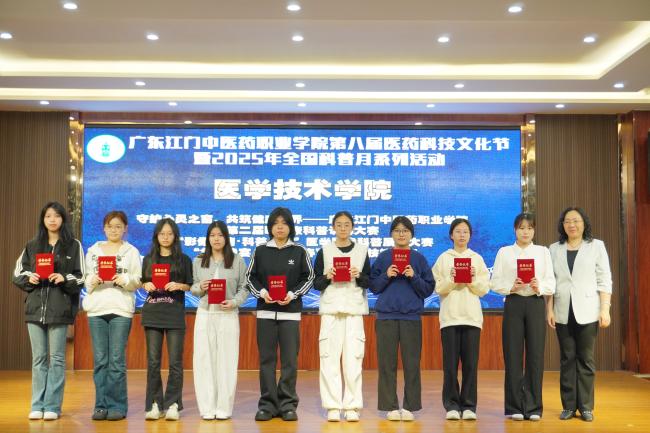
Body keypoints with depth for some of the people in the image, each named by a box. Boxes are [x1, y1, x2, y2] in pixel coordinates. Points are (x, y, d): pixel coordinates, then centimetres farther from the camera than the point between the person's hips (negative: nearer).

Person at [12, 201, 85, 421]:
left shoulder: (74, 246, 3)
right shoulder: (32, 246, 11)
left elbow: (81, 278, 1)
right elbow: (17, 274, 12)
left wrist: (65, 279, -17)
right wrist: (29, 278, -8)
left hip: (60, 309, -3)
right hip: (35, 308, 3)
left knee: (56, 359, 1)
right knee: (38, 358, 7)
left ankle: (52, 406, 6)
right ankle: (37, 405, 13)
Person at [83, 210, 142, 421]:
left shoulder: (132, 252, 9)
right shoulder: (93, 251, 15)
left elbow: (138, 281, 3)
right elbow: (85, 279, 11)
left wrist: (125, 279, -16)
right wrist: (93, 280, -10)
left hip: (121, 309, -2)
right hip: (96, 308, 2)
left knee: (117, 360, -4)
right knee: (100, 360, 2)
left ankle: (117, 406, 2)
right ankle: (101, 405, 8)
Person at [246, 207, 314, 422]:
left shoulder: (299, 251, 3)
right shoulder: (260, 251, 6)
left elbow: (308, 278, 4)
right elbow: (250, 277, 8)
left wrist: (292, 294, -10)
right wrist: (262, 292, -10)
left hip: (290, 312, -1)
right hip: (265, 311, 1)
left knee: (290, 359, 0)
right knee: (266, 359, 4)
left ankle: (288, 404, 9)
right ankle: (267, 404, 11)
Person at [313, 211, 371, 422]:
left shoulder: (362, 250, 11)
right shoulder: (324, 251, 8)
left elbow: (369, 282, 10)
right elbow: (316, 283, 7)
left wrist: (359, 276, -10)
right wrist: (327, 277, -12)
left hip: (354, 308, 0)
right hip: (330, 307, 0)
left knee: (353, 357, -4)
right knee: (330, 357, -5)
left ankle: (352, 406, 3)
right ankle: (333, 406, 2)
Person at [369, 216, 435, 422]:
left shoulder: (419, 259, 7)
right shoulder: (383, 257, 7)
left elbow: (428, 289, 4)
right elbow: (373, 287, 6)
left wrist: (414, 277, -11)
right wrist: (386, 276, -10)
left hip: (411, 316, 0)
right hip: (386, 315, 0)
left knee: (411, 363, 1)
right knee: (387, 363, 1)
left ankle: (410, 406, 10)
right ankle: (390, 406, 9)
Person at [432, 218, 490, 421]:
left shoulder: (477, 259, 11)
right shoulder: (443, 258, 8)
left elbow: (484, 289, 7)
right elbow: (438, 288, 2)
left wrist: (473, 280, -11)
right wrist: (452, 280, -15)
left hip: (471, 316, 1)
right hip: (449, 315, -1)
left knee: (471, 362, -1)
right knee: (450, 363, -2)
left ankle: (468, 406, 7)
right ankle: (452, 405, 6)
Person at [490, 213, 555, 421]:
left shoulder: (543, 251, 9)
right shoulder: (504, 252, 7)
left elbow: (551, 283, 4)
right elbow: (495, 283, 3)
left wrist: (539, 286, -16)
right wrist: (510, 287, -15)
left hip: (536, 303, 1)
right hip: (513, 303, -1)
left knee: (535, 355, 0)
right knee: (513, 355, 0)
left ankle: (534, 407, 10)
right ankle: (515, 407, 10)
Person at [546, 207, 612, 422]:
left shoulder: (596, 246, 4)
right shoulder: (554, 249, 9)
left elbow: (604, 280, 1)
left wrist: (605, 309, -6)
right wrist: (549, 309, 2)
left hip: (587, 311, -2)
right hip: (563, 312, 2)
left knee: (586, 358, 2)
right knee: (567, 358, 5)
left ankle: (586, 406, 9)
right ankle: (569, 405, 11)